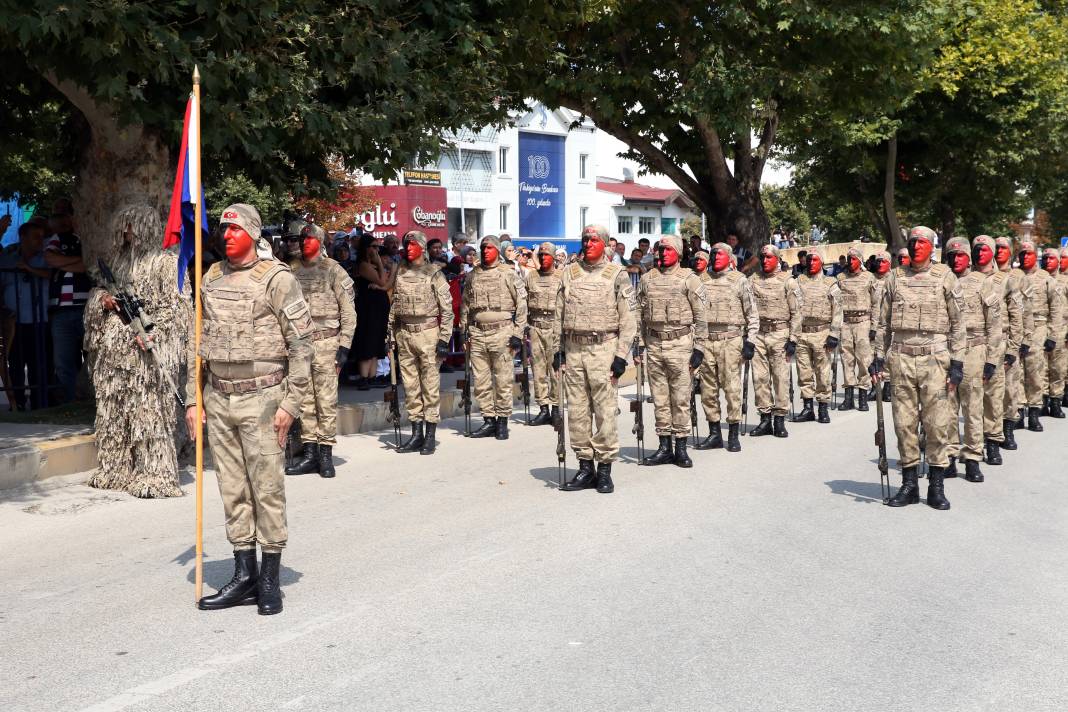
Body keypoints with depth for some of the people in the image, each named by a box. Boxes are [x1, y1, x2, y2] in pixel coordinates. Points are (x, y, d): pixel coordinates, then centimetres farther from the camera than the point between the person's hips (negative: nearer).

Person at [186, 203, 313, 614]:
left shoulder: (276, 279, -6)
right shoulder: (211, 280, 12)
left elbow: (301, 343, -8)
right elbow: (199, 343, 17)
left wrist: (290, 403, -12)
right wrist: (193, 399, 12)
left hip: (260, 398, -6)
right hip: (218, 399, 6)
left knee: (267, 488, -1)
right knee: (232, 489, 9)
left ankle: (270, 580, 9)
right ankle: (244, 576, 18)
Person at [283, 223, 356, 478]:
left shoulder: (332, 270, -4)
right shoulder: (292, 271, 10)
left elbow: (348, 311, -5)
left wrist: (344, 346, -9)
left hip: (325, 343, -5)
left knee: (326, 399, -2)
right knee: (304, 400, 7)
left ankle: (326, 453, 5)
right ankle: (309, 452, 14)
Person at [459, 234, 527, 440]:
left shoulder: (508, 274, 1)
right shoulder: (473, 275, 14)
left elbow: (521, 304, -2)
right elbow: (465, 306, 19)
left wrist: (517, 334, -7)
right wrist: (463, 333, 14)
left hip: (501, 331, -4)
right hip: (477, 333, 4)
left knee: (503, 380, -1)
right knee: (480, 380, 5)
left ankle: (502, 421, 8)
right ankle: (488, 420, 14)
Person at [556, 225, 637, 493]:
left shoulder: (616, 275, 2)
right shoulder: (569, 273, 13)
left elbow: (628, 318, -2)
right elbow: (559, 314, 16)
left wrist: (621, 357, -8)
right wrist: (558, 350, 10)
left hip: (603, 349, -4)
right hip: (573, 349, 4)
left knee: (605, 411, -4)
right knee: (577, 411, 5)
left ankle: (605, 469, 3)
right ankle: (585, 466, 14)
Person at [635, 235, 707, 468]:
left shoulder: (689, 279, -2)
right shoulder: (647, 279, 11)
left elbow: (701, 316, -3)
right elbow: (640, 314, 15)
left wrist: (698, 348, -8)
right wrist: (639, 344, 9)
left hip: (681, 344, -4)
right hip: (654, 345, 4)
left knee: (681, 398, 0)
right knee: (659, 398, 8)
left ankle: (681, 447, 8)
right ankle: (665, 447, 16)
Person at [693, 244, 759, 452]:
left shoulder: (739, 280, 2)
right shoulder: (701, 279, 11)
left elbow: (752, 313, 1)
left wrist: (750, 340, -5)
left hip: (731, 340, -4)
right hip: (706, 340, 4)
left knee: (731, 386, -4)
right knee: (708, 388, 7)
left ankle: (733, 435, 5)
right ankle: (714, 433, 17)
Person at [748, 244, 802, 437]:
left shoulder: (788, 281, 1)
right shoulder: (752, 280, 11)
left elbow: (796, 312, -2)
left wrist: (793, 339, -7)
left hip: (780, 334, -3)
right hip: (758, 334, 3)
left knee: (781, 377, -2)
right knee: (759, 377, 3)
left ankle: (780, 420, 5)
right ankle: (765, 418, 11)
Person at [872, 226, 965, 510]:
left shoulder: (945, 277, 4)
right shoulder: (895, 278, 12)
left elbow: (957, 323, 2)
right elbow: (884, 322, 16)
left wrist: (957, 363, -3)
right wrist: (878, 357, 9)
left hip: (934, 358, -2)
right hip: (901, 358, 3)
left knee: (937, 423, -2)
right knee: (904, 422, 5)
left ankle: (936, 485, 7)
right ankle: (909, 483, 14)